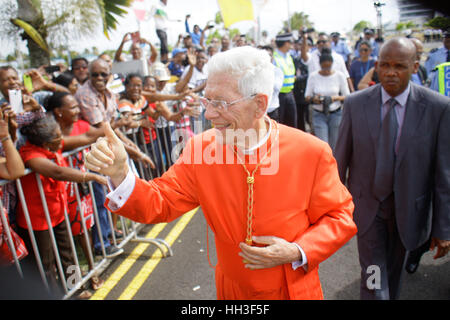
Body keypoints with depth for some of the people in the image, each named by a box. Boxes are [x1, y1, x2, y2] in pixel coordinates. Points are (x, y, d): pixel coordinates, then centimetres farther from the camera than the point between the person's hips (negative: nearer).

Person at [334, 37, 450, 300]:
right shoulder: (355, 103, -10)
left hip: (409, 208, 1)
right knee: (374, 278, 3)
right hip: (367, 204, 0)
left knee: (394, 274, 22)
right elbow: (341, 158, -2)